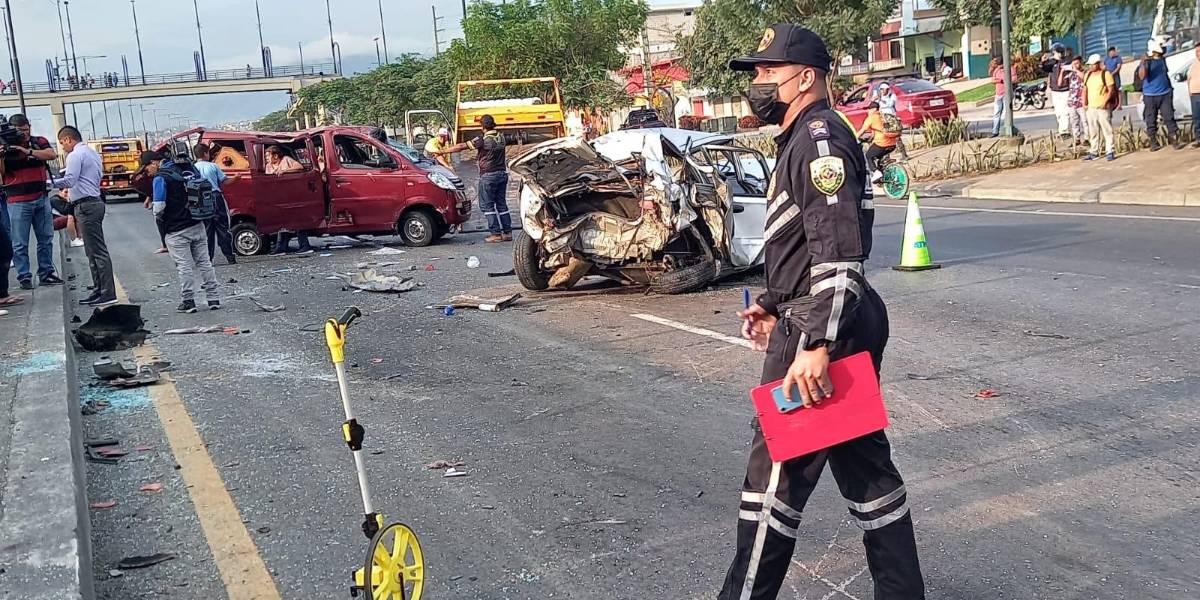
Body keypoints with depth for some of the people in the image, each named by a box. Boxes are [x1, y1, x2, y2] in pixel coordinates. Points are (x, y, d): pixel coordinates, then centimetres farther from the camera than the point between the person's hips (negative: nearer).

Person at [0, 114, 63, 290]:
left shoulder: (39, 142, 5)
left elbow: (53, 155, -13)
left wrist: (28, 151, -22)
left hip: (42, 199, 3)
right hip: (18, 202, -3)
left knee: (46, 239, 9)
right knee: (20, 244, -2)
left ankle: (46, 273, 19)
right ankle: (24, 277, 3)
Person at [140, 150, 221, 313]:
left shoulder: (160, 178, -12)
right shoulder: (180, 170, 11)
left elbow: (159, 207, -18)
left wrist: (157, 213, 5)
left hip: (177, 230, -7)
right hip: (197, 225, 7)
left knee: (184, 266, 1)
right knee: (204, 262, 9)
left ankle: (189, 301, 6)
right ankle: (214, 299, 12)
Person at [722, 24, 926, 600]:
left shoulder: (819, 136, -14)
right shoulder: (805, 140, 19)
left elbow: (837, 251, -24)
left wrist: (816, 344, -28)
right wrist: (774, 305, 24)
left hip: (819, 330, -11)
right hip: (844, 322, 11)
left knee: (776, 470, -1)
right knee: (865, 464, 14)